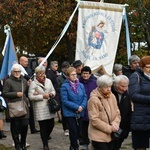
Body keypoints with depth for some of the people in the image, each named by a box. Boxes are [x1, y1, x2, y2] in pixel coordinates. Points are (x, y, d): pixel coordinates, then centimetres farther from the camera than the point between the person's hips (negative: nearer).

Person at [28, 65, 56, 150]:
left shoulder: (48, 81, 9)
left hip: (50, 106, 5)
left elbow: (53, 91, 16)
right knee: (43, 127, -1)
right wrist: (42, 96, -15)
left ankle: (46, 137, 36)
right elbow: (31, 96, -12)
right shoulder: (33, 83, -6)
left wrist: (51, 94, -7)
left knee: (51, 124, 7)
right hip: (40, 109, -5)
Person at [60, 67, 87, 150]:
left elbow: (85, 97, 3)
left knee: (78, 131, 10)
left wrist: (82, 107, -15)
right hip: (70, 113, -4)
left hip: (80, 113, 5)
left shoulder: (81, 85, 5)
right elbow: (64, 100, -14)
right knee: (73, 131, -5)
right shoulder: (64, 86, -10)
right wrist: (76, 107, -18)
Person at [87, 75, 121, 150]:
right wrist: (110, 128, -17)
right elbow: (94, 120, -19)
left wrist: (115, 124, -11)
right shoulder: (93, 99, -17)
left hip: (110, 135, 7)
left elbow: (117, 113, 10)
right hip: (98, 137, -7)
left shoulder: (112, 96, 5)